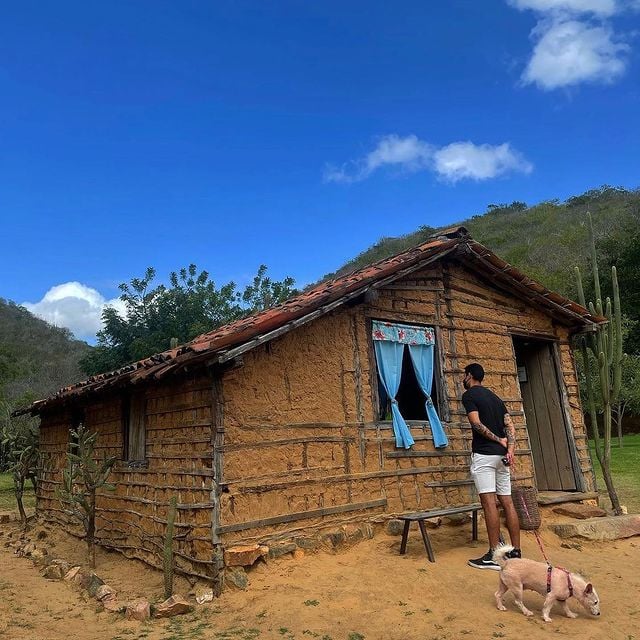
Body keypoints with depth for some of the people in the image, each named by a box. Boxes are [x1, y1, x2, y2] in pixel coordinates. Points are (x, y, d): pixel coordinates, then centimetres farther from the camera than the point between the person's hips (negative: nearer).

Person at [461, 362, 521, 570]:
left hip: (483, 454, -7)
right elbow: (510, 425, 9)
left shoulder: (469, 395, -3)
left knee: (489, 502, -8)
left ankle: (494, 556, -7)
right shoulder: (494, 397, 19)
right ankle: (516, 552, 12)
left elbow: (476, 423, -15)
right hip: (500, 454, 8)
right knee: (507, 502, 8)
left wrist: (499, 441, -6)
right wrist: (510, 449, -3)